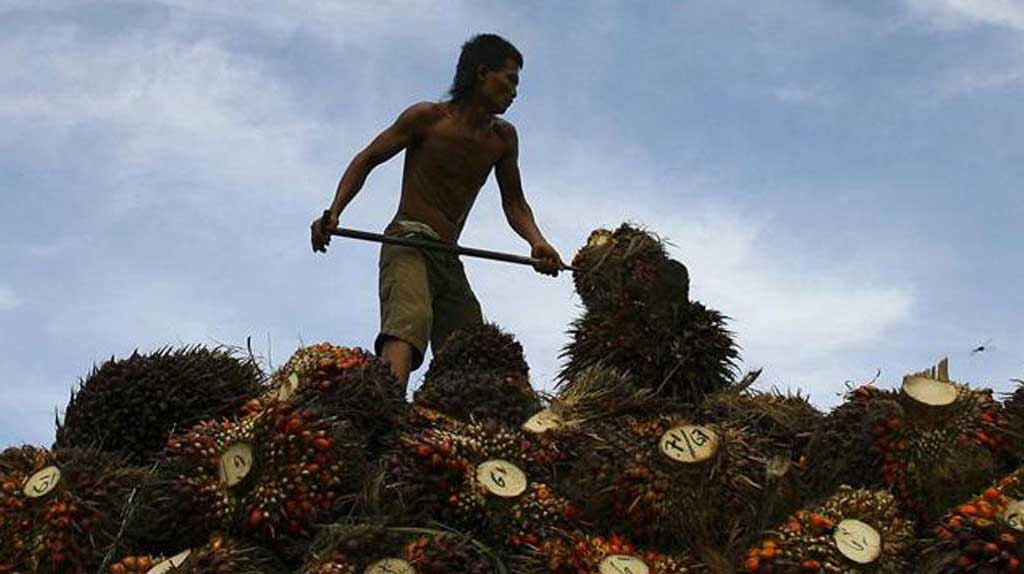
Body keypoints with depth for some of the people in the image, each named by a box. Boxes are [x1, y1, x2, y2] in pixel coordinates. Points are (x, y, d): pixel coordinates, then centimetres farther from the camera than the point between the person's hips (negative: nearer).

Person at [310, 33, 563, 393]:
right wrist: (334, 213, -9)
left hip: (449, 261, 7)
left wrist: (536, 241, -4)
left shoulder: (503, 138, 15)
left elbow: (514, 202, 18)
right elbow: (366, 160, 6)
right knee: (409, 322, -35)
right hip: (408, 242, -7)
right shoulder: (427, 117, 0)